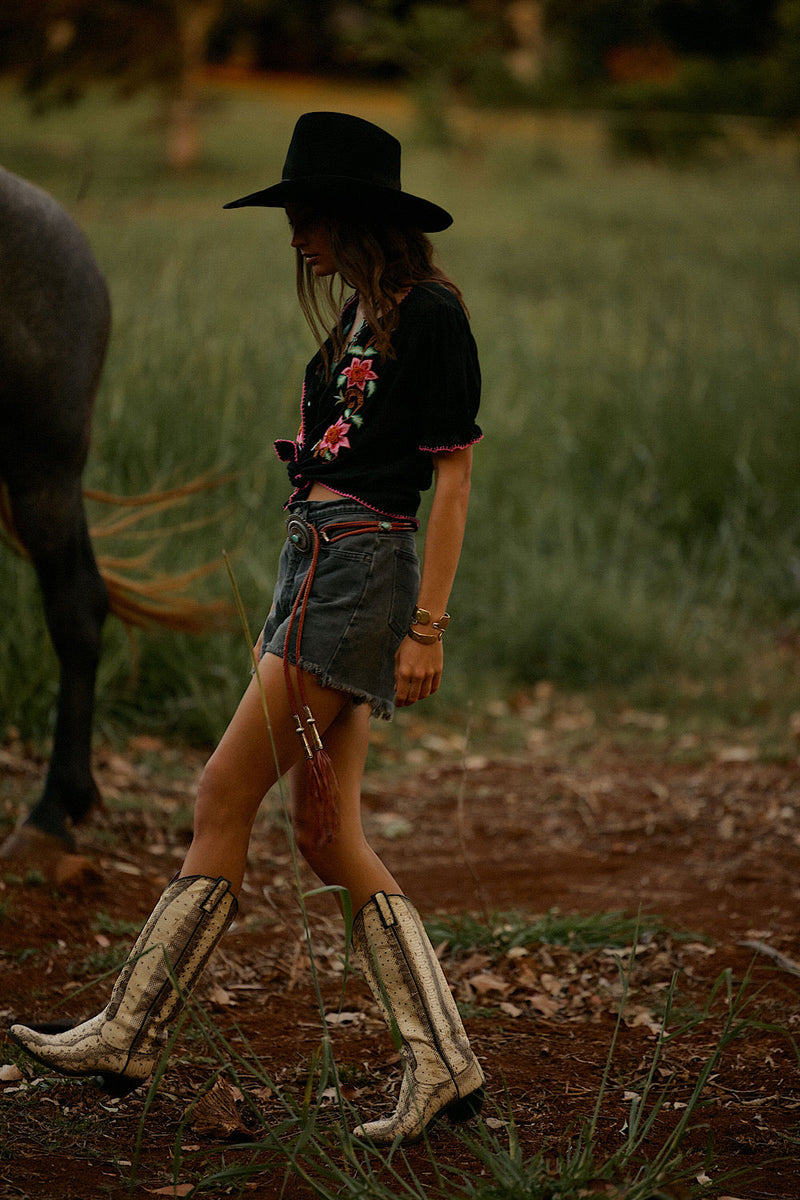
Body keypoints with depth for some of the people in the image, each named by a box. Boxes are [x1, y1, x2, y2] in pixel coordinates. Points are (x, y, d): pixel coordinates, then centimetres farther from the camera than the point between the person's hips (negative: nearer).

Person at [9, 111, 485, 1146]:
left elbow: (453, 475, -11)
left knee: (225, 796, -8)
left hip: (359, 568, -10)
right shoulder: (358, 315, 20)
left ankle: (127, 1034, -2)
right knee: (328, 835, 4)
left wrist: (428, 626, -16)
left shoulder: (430, 314, -8)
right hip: (316, 562, 10)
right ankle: (442, 1065, 5)